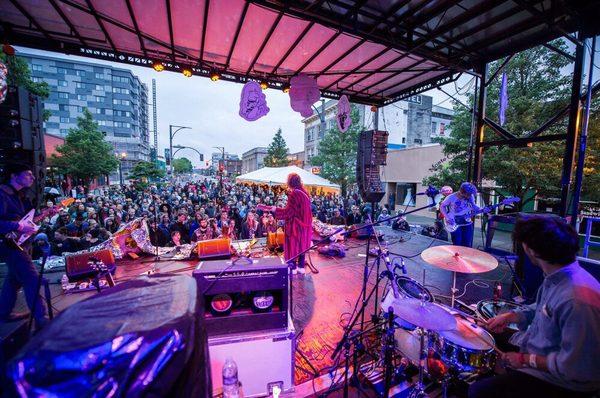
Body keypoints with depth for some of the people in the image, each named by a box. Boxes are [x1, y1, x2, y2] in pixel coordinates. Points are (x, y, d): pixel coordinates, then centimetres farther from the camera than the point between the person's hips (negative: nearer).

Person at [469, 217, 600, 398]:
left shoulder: (578, 300, -36)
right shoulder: (557, 275, -6)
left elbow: (575, 368, -29)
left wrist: (527, 360, -19)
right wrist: (511, 316, 3)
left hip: (560, 381, -9)